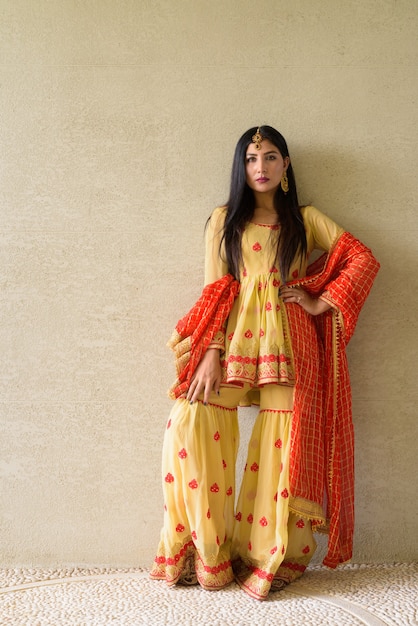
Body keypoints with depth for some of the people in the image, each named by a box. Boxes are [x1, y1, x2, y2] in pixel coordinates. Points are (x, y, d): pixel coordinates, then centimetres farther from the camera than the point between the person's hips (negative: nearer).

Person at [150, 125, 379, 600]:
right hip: (235, 339, 1)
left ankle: (268, 561, 13)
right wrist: (210, 353, -7)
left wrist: (320, 302, -2)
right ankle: (207, 556, -4)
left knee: (281, 449, -5)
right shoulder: (224, 220, 15)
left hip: (288, 345, 0)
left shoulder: (306, 220, 15)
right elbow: (215, 291, 4)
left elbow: (363, 260, 8)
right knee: (191, 422, -17)